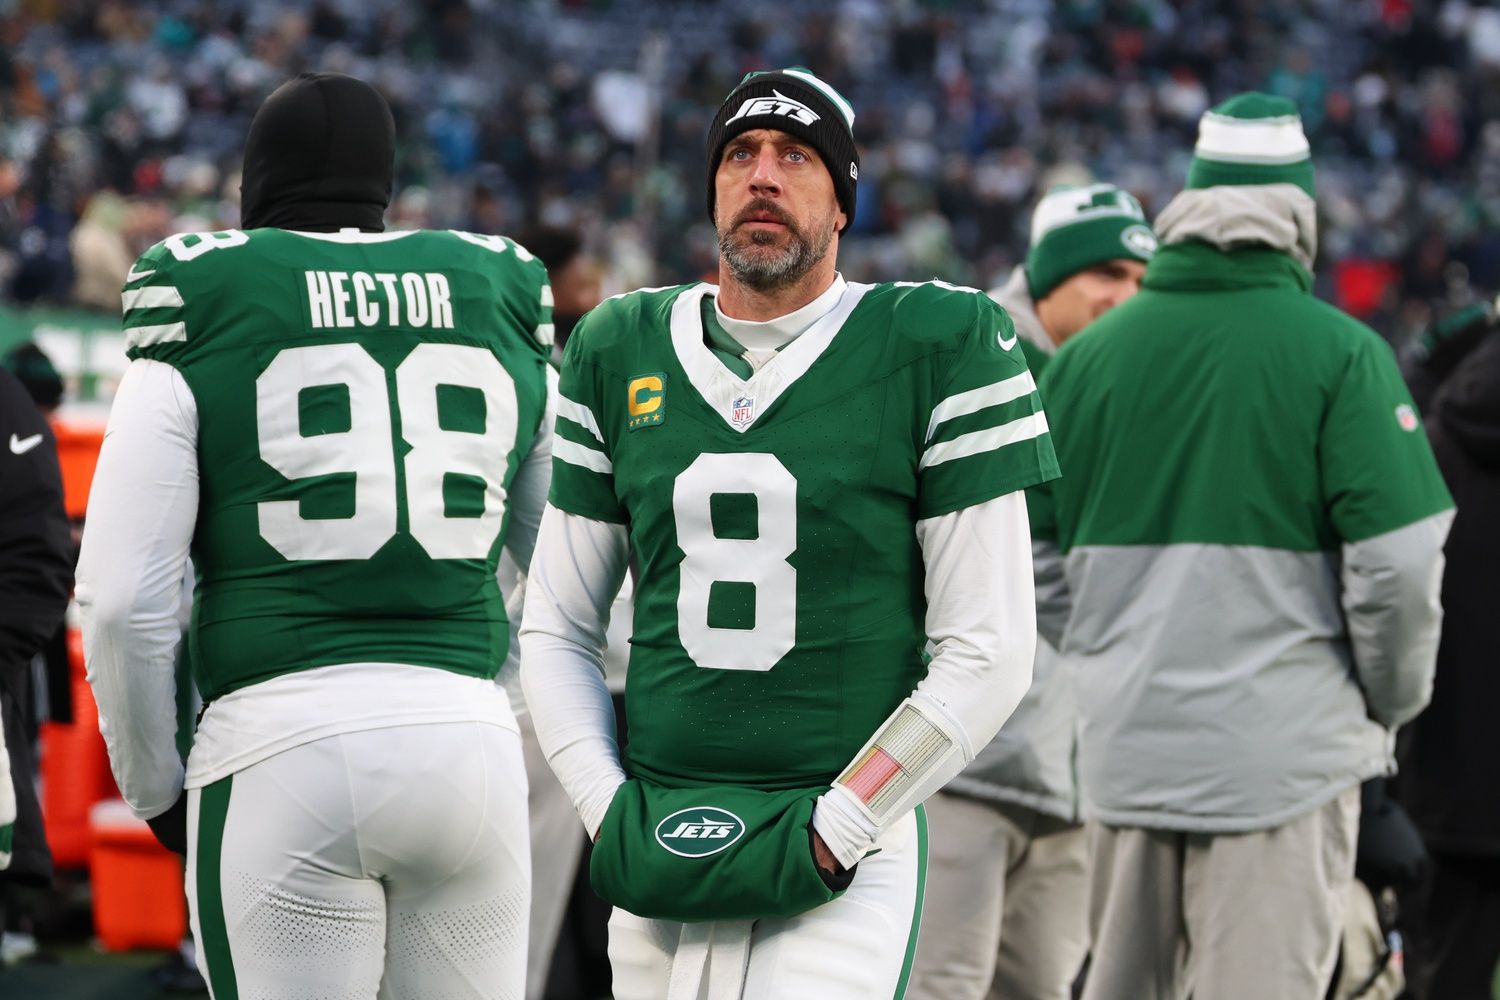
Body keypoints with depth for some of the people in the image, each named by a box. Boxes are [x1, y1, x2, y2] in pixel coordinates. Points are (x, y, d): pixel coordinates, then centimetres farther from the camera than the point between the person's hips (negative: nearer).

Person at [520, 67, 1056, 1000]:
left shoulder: (934, 346, -1)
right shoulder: (621, 354, 11)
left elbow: (990, 652, -4)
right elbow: (557, 629, 15)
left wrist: (837, 829, -9)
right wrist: (609, 811, 1)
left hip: (845, 860, -4)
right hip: (657, 850, 4)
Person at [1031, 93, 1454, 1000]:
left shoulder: (1088, 354, 5)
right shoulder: (1340, 354, -7)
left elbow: (1032, 559, 7)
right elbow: (1397, 563, -10)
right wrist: (1394, 701, 6)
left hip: (1126, 745, 4)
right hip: (1287, 745, -4)